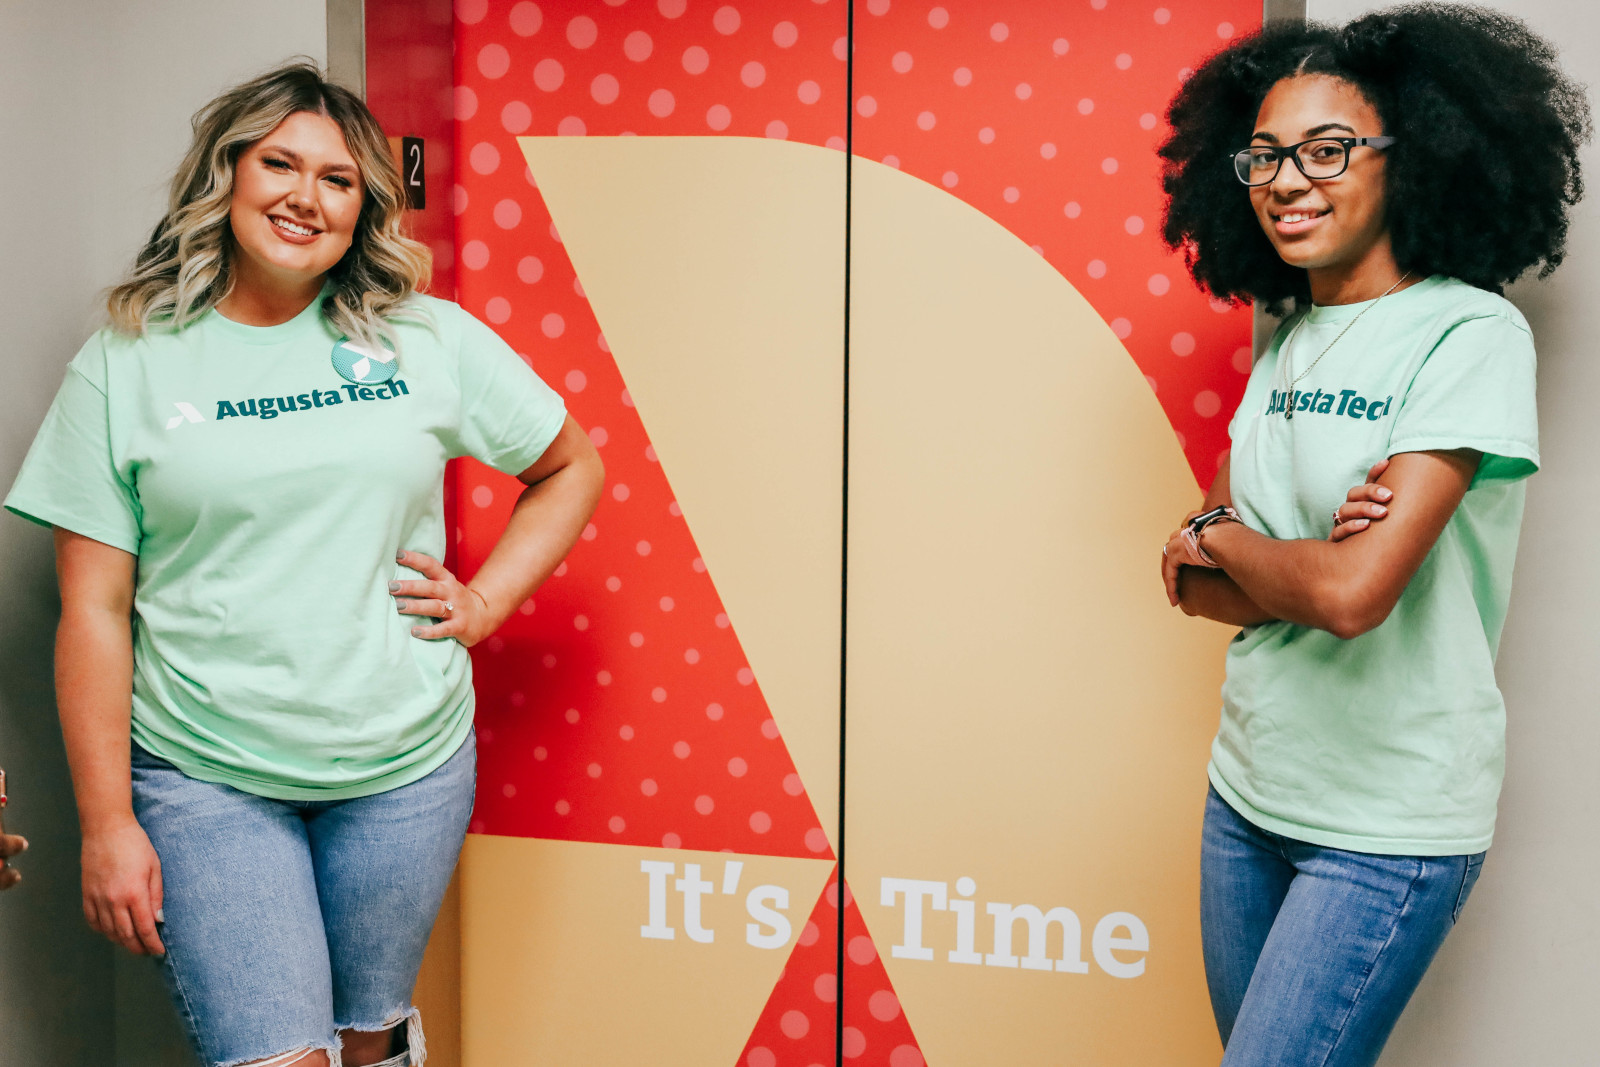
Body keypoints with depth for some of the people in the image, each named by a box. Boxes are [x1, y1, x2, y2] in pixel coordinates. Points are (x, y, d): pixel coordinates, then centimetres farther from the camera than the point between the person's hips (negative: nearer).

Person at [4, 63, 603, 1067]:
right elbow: (95, 614, -2)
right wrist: (106, 820, -4)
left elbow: (572, 468, 14)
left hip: (407, 768, 2)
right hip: (204, 778, -1)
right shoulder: (127, 363, -1)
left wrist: (485, 600, 2)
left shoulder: (429, 339, 2)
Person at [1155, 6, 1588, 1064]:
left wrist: (1215, 541, -6)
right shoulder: (1286, 343, 7)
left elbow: (1353, 593, -24)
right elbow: (1191, 583, 5)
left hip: (1391, 820, -7)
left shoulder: (1473, 334, -15)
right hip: (1251, 787, 7)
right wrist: (1305, 568, -15)